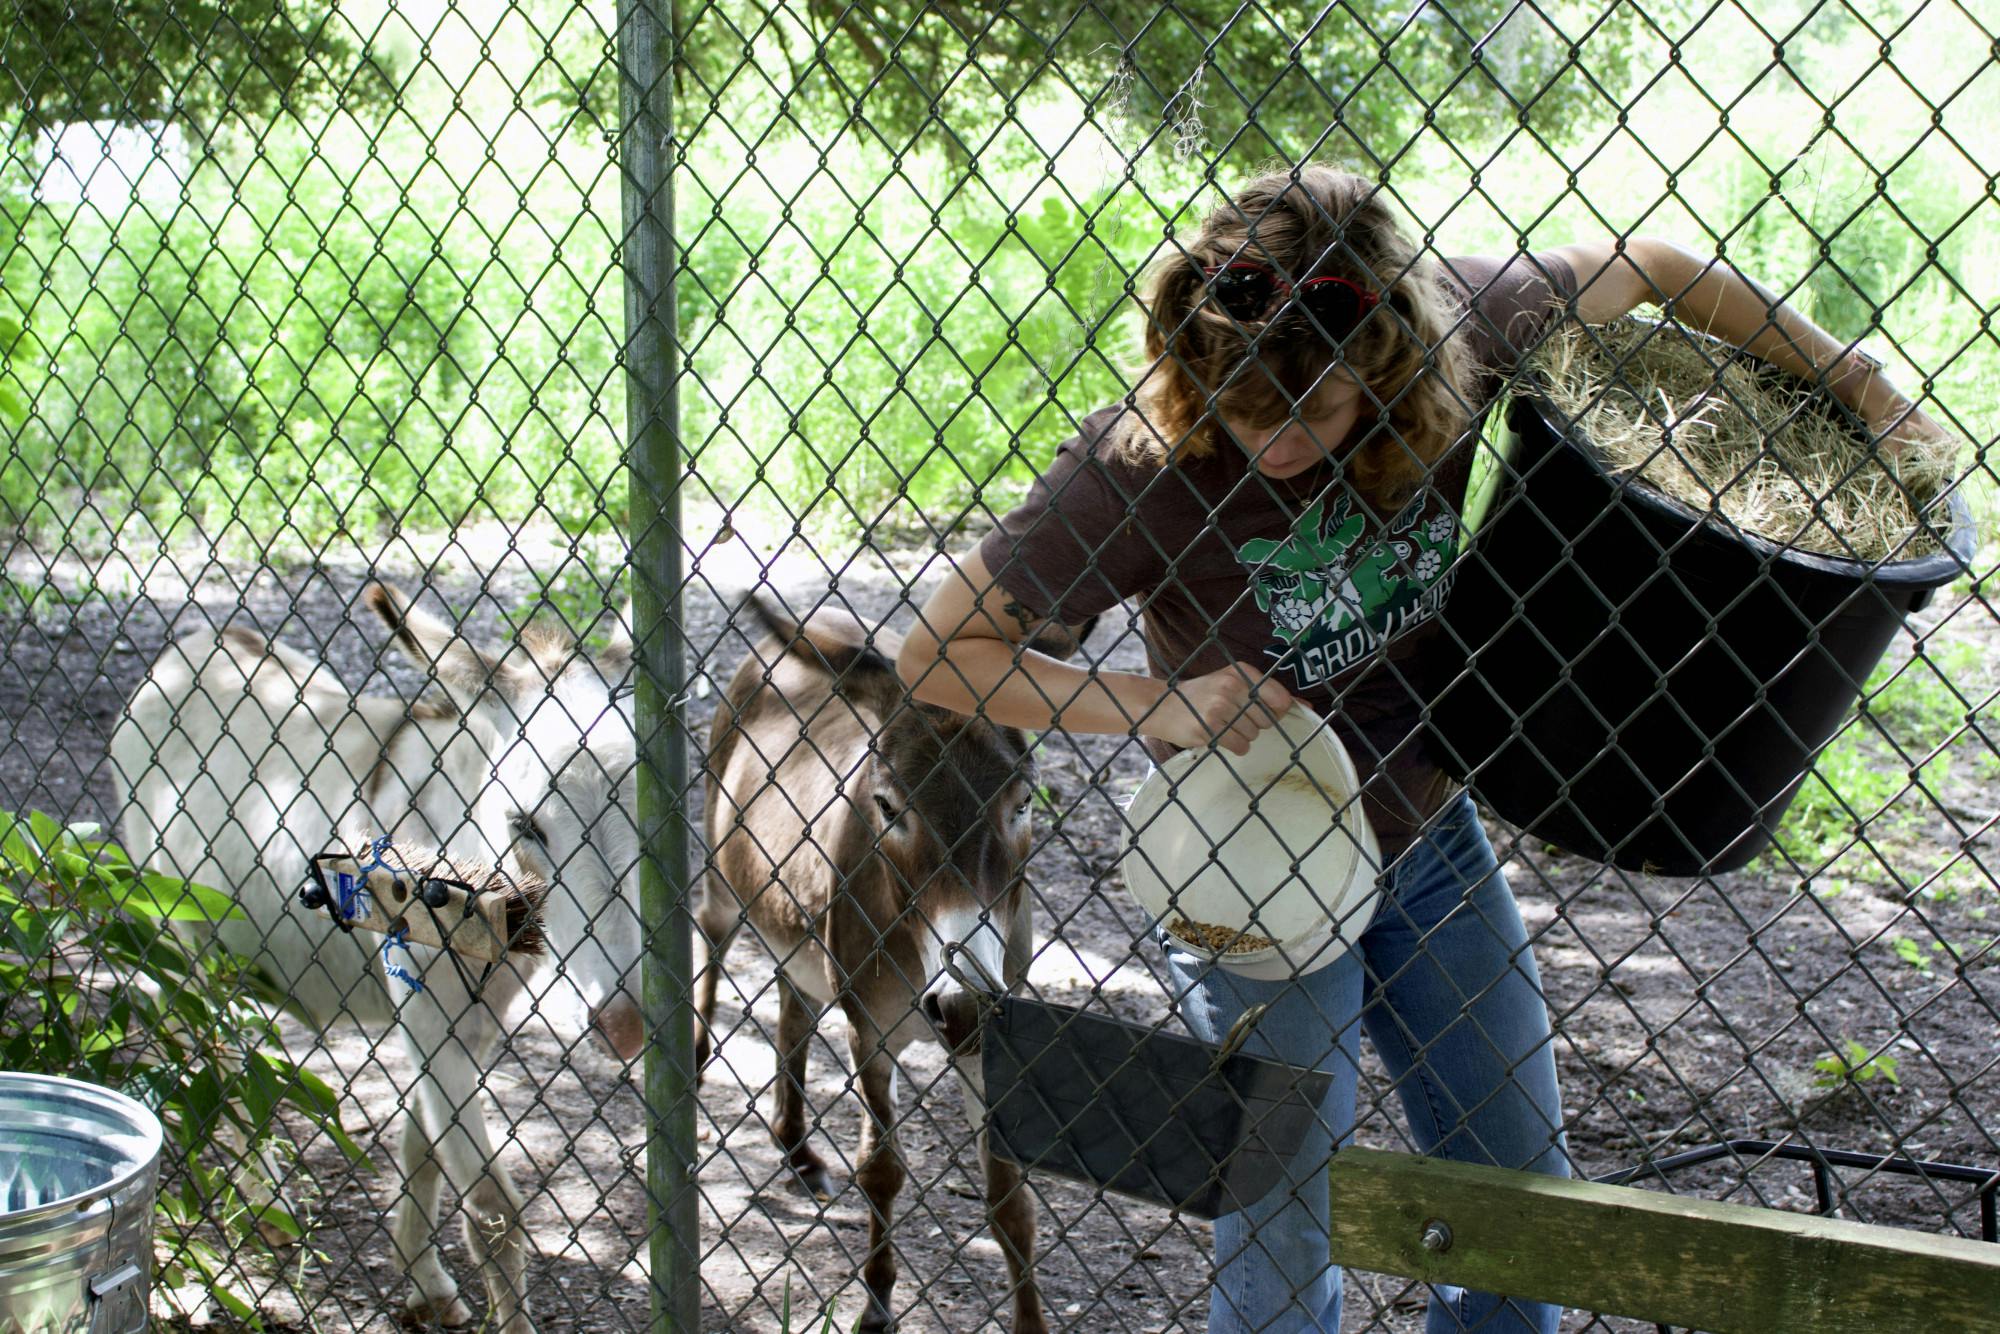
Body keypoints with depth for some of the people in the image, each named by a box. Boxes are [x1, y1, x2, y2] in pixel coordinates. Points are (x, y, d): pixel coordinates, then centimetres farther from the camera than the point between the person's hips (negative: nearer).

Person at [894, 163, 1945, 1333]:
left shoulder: (1455, 327, -17)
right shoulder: (1143, 466, -26)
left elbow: (1652, 269, 2)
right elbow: (940, 652, -21)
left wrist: (1860, 385, 4)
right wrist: (1151, 703, -30)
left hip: (1432, 843, 4)